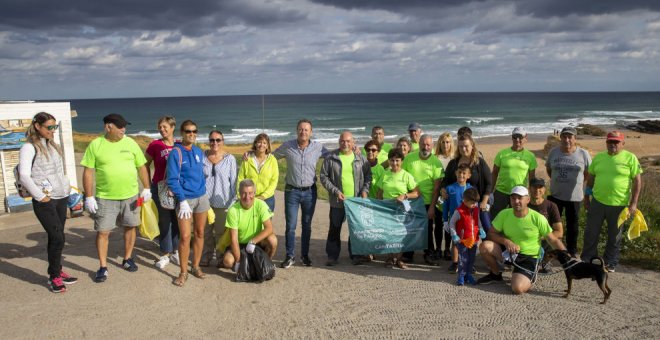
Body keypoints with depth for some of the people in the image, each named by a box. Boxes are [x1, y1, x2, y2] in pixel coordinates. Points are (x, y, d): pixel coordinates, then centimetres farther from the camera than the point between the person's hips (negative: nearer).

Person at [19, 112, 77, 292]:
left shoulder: (52, 145, 12)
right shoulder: (29, 147, -10)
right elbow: (24, 176, -17)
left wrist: (66, 186, 10)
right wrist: (40, 196, -16)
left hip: (61, 198, 6)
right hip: (45, 201, -6)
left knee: (55, 237, 12)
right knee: (58, 238, -8)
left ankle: (57, 272, 22)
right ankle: (54, 277, 6)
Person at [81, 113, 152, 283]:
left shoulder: (130, 143, 1)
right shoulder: (95, 145, -5)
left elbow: (141, 167, 7)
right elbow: (88, 172, -4)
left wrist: (147, 188, 3)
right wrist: (89, 196, -9)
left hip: (130, 196, 2)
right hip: (105, 198, -2)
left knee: (130, 227, 12)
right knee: (103, 231, 1)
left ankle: (127, 259, 30)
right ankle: (103, 267, 13)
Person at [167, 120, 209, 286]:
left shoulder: (199, 152, 6)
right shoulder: (176, 153, -10)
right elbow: (172, 179, -14)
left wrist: (202, 188, 12)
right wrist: (182, 200, -18)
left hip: (202, 197, 5)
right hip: (185, 199, -5)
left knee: (200, 233, 11)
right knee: (185, 236, -7)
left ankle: (196, 266, 25)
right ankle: (183, 272, 6)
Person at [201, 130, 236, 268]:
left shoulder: (230, 158, -2)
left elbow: (233, 181, 0)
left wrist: (232, 202, -3)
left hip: (222, 202, -2)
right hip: (204, 201, 2)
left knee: (221, 233, 4)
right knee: (205, 232, 11)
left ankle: (222, 259, 17)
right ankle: (205, 258, 25)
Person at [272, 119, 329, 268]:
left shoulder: (318, 147, -3)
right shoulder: (287, 146, -4)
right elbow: (271, 157, 10)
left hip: (310, 191, 1)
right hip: (292, 191, -1)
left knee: (307, 225, 11)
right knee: (290, 225, 0)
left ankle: (305, 255, 24)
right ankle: (290, 256, 12)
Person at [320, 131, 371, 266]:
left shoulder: (360, 158, 3)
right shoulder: (331, 158, -1)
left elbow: (368, 175, 8)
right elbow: (323, 177, -2)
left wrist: (365, 190, -7)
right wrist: (335, 191, -11)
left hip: (357, 200, 1)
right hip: (337, 201, -1)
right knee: (334, 229, 6)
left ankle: (355, 255, 22)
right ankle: (332, 256, 17)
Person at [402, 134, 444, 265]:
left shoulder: (436, 162, -8)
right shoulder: (409, 158, -2)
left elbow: (436, 186, -9)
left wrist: (432, 207, -12)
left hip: (427, 202, -2)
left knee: (428, 229, 8)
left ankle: (429, 254, 24)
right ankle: (408, 253, 24)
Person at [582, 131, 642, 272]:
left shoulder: (630, 158, -6)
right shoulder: (598, 157, 5)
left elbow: (637, 181, -6)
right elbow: (590, 178, 12)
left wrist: (633, 203, -11)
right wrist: (586, 197, 12)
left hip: (619, 205, -3)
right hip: (597, 202, 3)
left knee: (614, 236, 12)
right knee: (591, 233, 10)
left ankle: (610, 263, 27)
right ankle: (587, 260, 25)